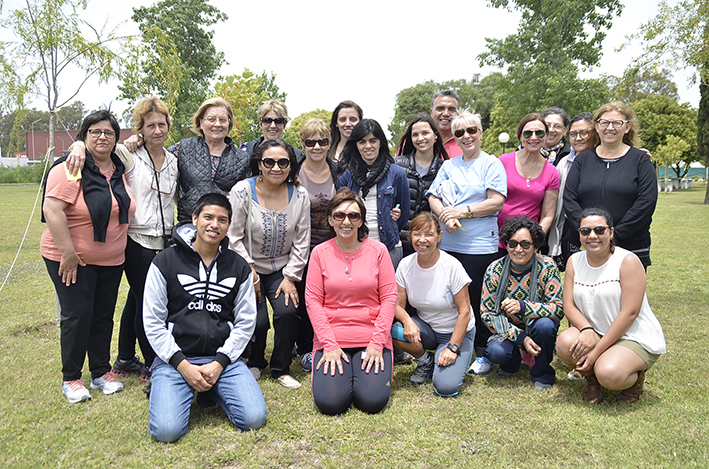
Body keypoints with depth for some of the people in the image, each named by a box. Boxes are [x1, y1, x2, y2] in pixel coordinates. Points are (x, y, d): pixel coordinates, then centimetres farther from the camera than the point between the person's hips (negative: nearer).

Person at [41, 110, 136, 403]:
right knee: (77, 316, -3)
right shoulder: (70, 169, -15)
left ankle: (102, 372, 25)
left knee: (104, 315, 11)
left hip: (112, 260, 6)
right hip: (71, 259, -6)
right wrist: (68, 253, -23)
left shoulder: (121, 170, 7)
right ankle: (70, 379, 14)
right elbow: (52, 209, -22)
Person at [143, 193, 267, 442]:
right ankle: (164, 386, 13)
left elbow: (245, 322, 5)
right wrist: (183, 365, -9)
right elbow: (153, 323, -1)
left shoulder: (239, 267, 7)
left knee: (254, 418, -16)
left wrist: (219, 363, -7)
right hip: (175, 357, -2)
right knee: (167, 430, -21)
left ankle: (213, 390, 15)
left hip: (223, 358, 2)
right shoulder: (165, 262, 0)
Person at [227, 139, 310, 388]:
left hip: (282, 269, 2)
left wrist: (291, 277, -6)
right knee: (257, 320, -14)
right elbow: (234, 238, -9)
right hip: (248, 269, -2)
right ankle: (255, 363, 20)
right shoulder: (242, 191, -12)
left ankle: (281, 369, 6)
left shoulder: (299, 195, -5)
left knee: (287, 311, -19)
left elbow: (301, 241, 0)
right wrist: (250, 274, -10)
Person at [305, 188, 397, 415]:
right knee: (330, 402, -15)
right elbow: (313, 300, -1)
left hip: (372, 338, 0)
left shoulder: (378, 250, 0)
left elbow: (389, 298, -1)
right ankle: (335, 368, 17)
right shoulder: (320, 253, 1)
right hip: (331, 339, 0)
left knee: (372, 401, -15)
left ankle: (370, 366, 17)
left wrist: (377, 343, -9)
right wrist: (330, 344, -9)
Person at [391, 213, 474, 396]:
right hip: (426, 328, 4)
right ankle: (425, 361, 3)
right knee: (394, 331, -28)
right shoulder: (406, 264, -9)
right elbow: (398, 304, -5)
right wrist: (407, 321, -27)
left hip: (456, 331, -4)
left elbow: (464, 311, -16)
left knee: (446, 387, -22)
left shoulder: (452, 266, -20)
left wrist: (452, 348, -19)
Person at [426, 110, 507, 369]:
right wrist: (446, 217, -10)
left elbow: (497, 202, -8)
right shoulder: (448, 166, 17)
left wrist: (462, 212, -13)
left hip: (480, 246, -4)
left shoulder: (491, 164, 2)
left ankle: (483, 353, 17)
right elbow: (433, 198, 10)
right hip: (448, 244, 4)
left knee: (478, 299, 0)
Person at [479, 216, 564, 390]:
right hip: (509, 330, 0)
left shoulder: (547, 267, -13)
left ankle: (542, 373, -4)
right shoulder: (495, 270, -11)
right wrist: (521, 337, -22)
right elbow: (487, 314, -10)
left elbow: (559, 309, -19)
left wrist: (522, 307, -36)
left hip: (537, 329, 0)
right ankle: (513, 360, 10)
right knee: (495, 352, -29)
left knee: (545, 325, -33)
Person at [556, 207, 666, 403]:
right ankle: (591, 378, 6)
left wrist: (597, 352, -20)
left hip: (635, 338, -4)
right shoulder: (574, 261, 2)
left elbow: (629, 312, -19)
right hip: (594, 334, 4)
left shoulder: (628, 261, -14)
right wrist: (587, 330, -24)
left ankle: (635, 377, 7)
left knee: (609, 374, -31)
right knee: (565, 343, -27)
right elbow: (569, 305, -1)